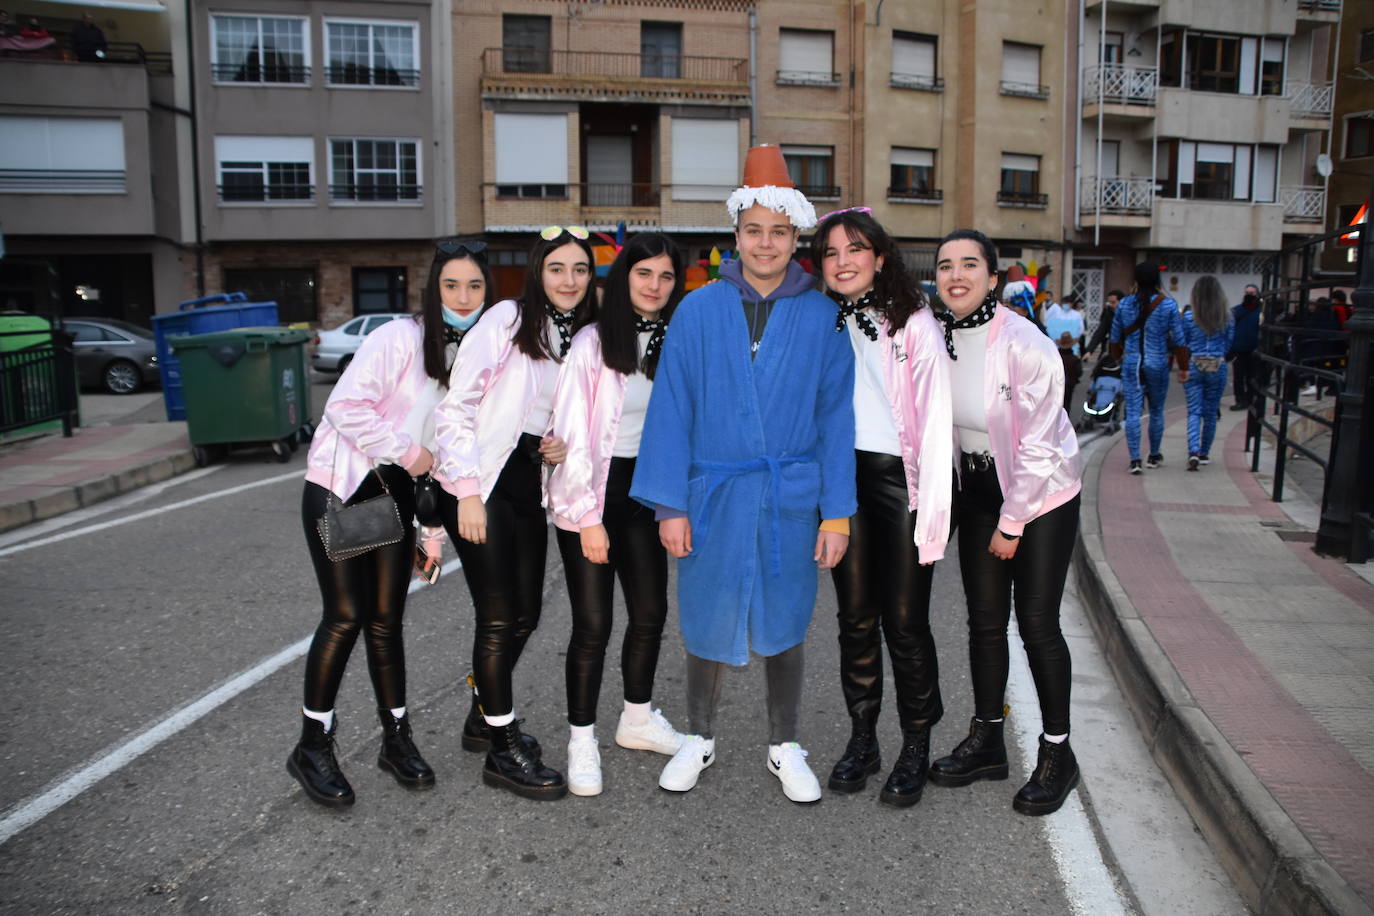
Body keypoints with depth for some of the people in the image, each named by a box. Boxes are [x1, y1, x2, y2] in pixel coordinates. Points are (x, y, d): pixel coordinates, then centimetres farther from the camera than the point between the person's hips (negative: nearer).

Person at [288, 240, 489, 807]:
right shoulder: (399, 338, -13)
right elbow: (345, 407, -20)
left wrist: (435, 531, 7)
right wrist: (408, 451, -15)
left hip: (397, 494, 5)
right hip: (340, 487, -5)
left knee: (385, 619, 7)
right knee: (346, 615, -6)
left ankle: (396, 739, 20)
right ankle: (312, 747, 10)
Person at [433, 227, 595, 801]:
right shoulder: (506, 320, -9)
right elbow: (455, 406, -12)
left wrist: (562, 447, -2)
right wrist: (468, 490, -17)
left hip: (530, 483, 7)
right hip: (480, 481, -6)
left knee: (525, 614, 12)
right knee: (499, 618, -4)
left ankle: (485, 716, 34)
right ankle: (503, 751, 10)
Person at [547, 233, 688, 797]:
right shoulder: (594, 342, -11)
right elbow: (571, 434, -13)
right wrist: (588, 518, -15)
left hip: (644, 490, 5)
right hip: (590, 494, -5)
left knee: (651, 613, 10)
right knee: (593, 623, -2)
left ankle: (638, 719, 32)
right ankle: (582, 740, 15)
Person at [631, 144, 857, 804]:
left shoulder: (821, 317, 0)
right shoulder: (698, 311, -1)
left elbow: (836, 417, 1)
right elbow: (670, 409, -1)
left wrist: (837, 513, -2)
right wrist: (670, 504, -5)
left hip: (791, 500, 0)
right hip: (714, 496, 0)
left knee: (782, 627, 12)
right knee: (707, 625, 10)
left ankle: (785, 750, 31)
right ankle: (699, 739, 33)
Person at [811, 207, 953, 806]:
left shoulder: (913, 323, -3)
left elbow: (936, 420, -6)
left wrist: (933, 510, -12)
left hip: (901, 479, -4)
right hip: (842, 479, 4)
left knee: (905, 621, -1)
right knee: (855, 617, 10)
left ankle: (916, 749, 16)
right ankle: (861, 740, 24)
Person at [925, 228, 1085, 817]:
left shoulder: (1026, 346, -21)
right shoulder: (936, 338, -6)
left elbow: (1037, 445, -18)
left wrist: (1012, 524, -13)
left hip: (1043, 493, -5)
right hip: (978, 490, 5)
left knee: (1036, 622, -4)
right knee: (984, 620, 9)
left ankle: (1057, 752, 14)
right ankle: (986, 739, 24)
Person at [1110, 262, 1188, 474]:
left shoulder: (1125, 304, 0)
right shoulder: (1168, 305, -5)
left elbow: (1115, 337, 9)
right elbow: (1178, 339, -4)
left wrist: (1118, 357, 27)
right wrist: (1183, 367, 6)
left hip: (1131, 363, 1)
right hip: (1157, 364, 0)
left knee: (1132, 411, 0)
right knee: (1157, 411, 15)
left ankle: (1134, 459, -6)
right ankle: (1154, 456, 26)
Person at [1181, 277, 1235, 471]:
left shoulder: (1189, 316, -7)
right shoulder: (1227, 317, -2)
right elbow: (1229, 343, 6)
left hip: (1194, 366, -2)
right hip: (1218, 367, 2)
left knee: (1194, 412, -1)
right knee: (1211, 412, 13)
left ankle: (1193, 451, -20)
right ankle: (1204, 453, 22)